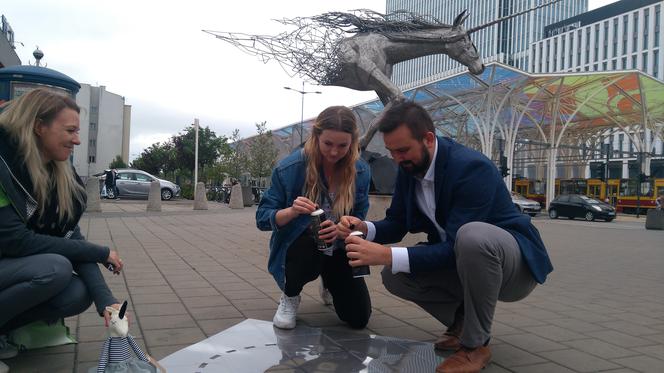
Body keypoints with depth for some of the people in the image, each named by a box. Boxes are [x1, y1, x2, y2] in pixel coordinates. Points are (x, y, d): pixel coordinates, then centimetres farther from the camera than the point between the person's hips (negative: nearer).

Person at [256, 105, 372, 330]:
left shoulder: (361, 171, -13)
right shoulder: (290, 167, -20)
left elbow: (359, 219, -5)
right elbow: (263, 218, -16)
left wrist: (340, 230, -29)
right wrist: (292, 211, -38)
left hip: (339, 250, 3)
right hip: (297, 246, -2)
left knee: (358, 318, -6)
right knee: (311, 236, -39)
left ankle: (330, 282, 31)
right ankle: (290, 297, -5)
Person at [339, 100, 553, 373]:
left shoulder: (471, 167, -29)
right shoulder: (408, 168, -5)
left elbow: (455, 248, -33)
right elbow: (396, 224, 1)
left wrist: (387, 256, -40)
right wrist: (365, 229, -21)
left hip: (514, 261, -6)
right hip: (459, 261, 7)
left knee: (472, 236, -39)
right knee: (395, 276, -13)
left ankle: (475, 344, -17)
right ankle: (462, 321, 8)